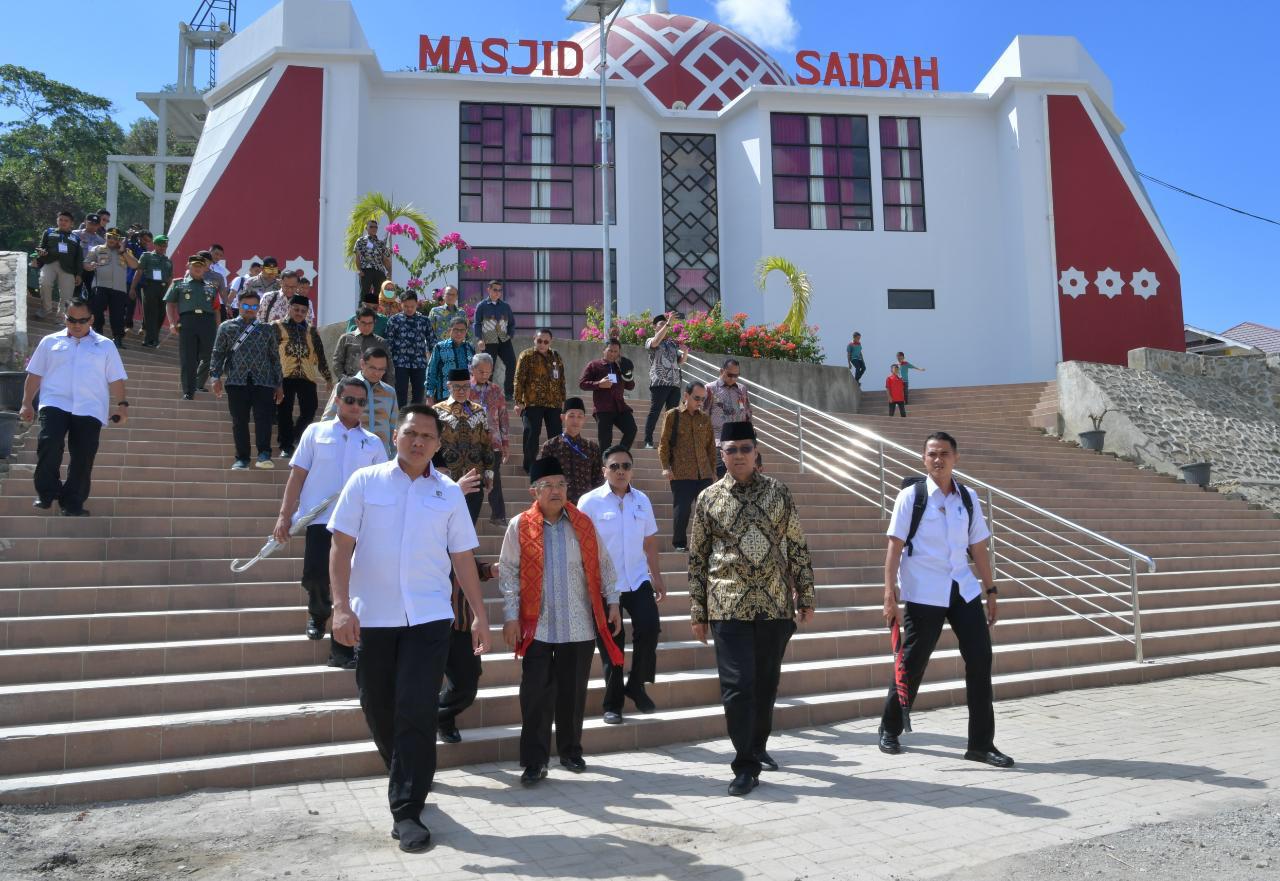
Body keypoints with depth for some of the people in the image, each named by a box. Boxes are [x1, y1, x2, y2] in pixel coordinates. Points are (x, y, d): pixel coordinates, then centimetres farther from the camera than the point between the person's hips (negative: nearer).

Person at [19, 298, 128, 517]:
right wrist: (27, 403, 8)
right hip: (55, 404, 0)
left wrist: (121, 404, -2)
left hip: (89, 409, 0)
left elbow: (115, 379, 10)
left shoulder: (105, 346, 14)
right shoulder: (50, 342, 15)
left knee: (83, 456, -3)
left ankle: (72, 503, 7)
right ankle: (47, 493, -4)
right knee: (49, 443, -21)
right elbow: (35, 374, 15)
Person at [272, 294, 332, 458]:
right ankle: (286, 446, 8)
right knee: (284, 411, 0)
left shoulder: (311, 331, 16)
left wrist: (328, 377, 16)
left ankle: (294, 438, 18)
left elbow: (320, 356, 18)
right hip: (285, 376, -3)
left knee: (309, 410, -3)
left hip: (307, 377, 3)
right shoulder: (277, 326, 6)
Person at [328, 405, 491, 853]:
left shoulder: (449, 492, 6)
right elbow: (341, 545, -1)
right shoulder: (365, 482, 2)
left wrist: (480, 614, 5)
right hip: (371, 617, 1)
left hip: (428, 618, 0)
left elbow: (462, 557, 8)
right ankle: (406, 779, 36)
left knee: (417, 713, -6)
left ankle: (407, 811, 2)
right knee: (379, 710, 12)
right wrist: (342, 606, -11)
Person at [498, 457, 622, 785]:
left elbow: (602, 566, 11)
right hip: (537, 626, -2)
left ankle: (571, 751, 28)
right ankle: (534, 761, 8)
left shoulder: (583, 524, 6)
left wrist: (612, 602, 6)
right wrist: (511, 617, -6)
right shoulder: (520, 526, -1)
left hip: (579, 626, 2)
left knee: (574, 693, 12)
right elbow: (508, 573, -1)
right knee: (536, 696, -2)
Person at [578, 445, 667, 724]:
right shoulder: (590, 502, -6)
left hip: (638, 580, 3)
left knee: (649, 628, -12)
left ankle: (636, 685, 13)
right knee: (612, 645, 5)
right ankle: (612, 704, 20)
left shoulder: (642, 500, 7)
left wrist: (657, 576, 14)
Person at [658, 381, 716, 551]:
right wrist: (666, 467, -8)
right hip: (681, 473, -3)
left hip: (704, 473, 3)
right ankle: (679, 543, 13)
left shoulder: (705, 418, 12)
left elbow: (711, 446, 16)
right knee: (682, 509, -1)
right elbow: (664, 443, 0)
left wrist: (713, 470, 14)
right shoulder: (672, 416, 1)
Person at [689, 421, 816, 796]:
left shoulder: (778, 492, 5)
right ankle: (746, 767, 5)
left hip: (776, 604, 2)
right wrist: (698, 612, 3)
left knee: (767, 682, 14)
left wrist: (805, 595, 6)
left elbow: (797, 546, 8)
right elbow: (697, 558, 4)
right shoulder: (708, 499, 1)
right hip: (729, 607, -2)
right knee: (737, 685, -5)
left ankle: (758, 746, 35)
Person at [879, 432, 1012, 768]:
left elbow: (978, 549, 13)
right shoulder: (911, 495, -5)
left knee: (980, 658, -1)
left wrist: (991, 590, 12)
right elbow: (895, 547, -8)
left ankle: (981, 743, 11)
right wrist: (890, 595, -13)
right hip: (922, 592, -4)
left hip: (963, 589, 4)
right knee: (913, 662, 3)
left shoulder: (968, 498, 8)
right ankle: (890, 729, 25)